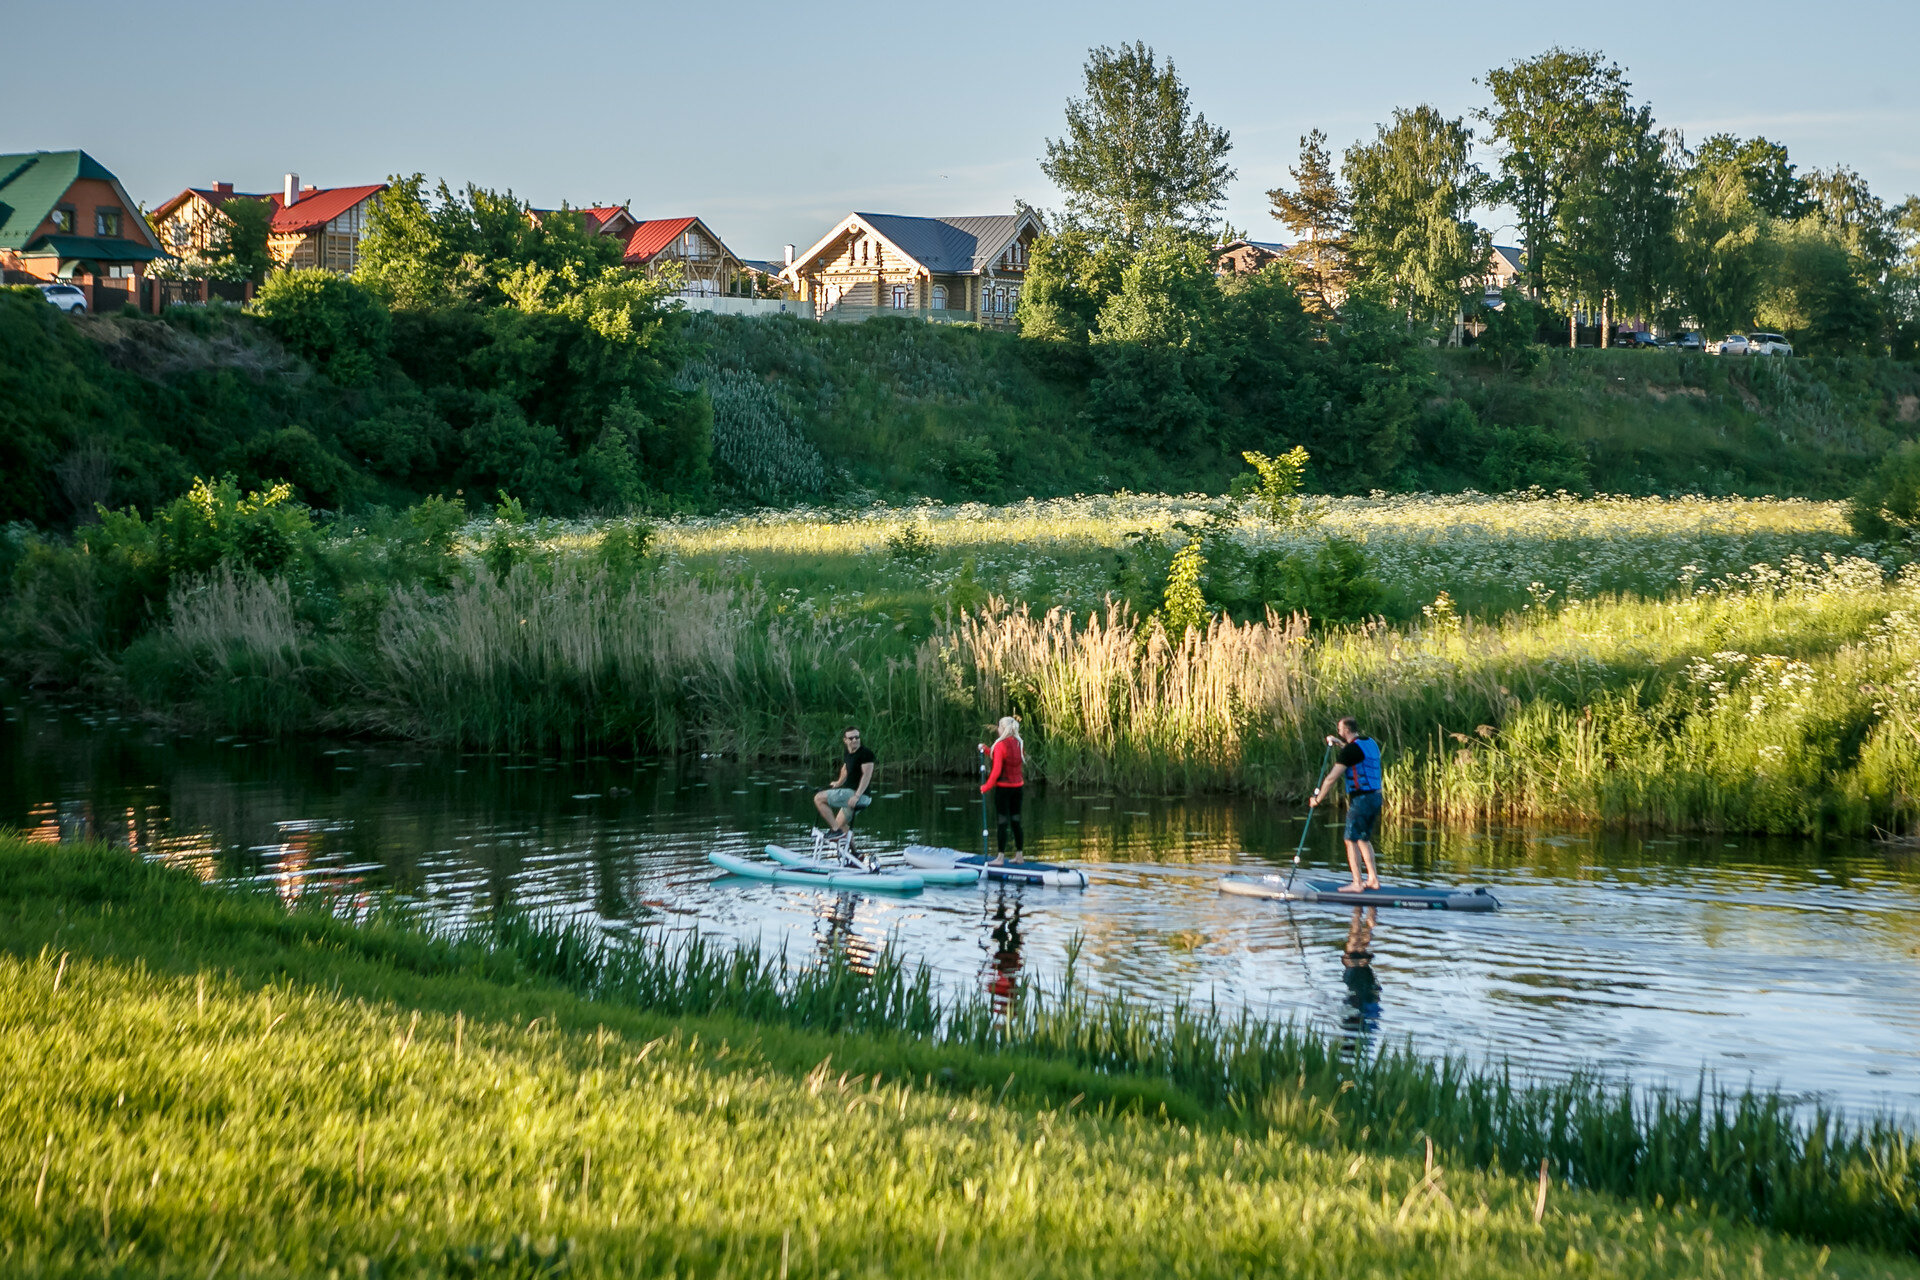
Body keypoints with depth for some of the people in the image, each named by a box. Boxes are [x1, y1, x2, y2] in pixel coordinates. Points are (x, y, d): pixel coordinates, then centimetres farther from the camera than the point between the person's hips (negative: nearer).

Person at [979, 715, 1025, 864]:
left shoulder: (1000, 746, -16)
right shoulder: (1020, 744, 5)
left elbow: (997, 770, -19)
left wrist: (986, 787, -9)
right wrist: (986, 749, 20)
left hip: (1003, 788, -7)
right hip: (1018, 786, 7)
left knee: (1002, 823, -2)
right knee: (1016, 821, 13)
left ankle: (1001, 857, 0)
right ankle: (1020, 855, 16)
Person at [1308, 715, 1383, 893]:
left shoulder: (1351, 750, -15)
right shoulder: (1371, 743, 11)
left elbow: (1332, 778, -15)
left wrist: (1318, 799, -5)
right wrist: (1340, 744, 37)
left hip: (1360, 799, -9)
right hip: (1375, 797, 9)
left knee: (1352, 840, -3)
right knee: (1363, 839, 19)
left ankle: (1357, 883, -7)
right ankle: (1373, 879, 18)